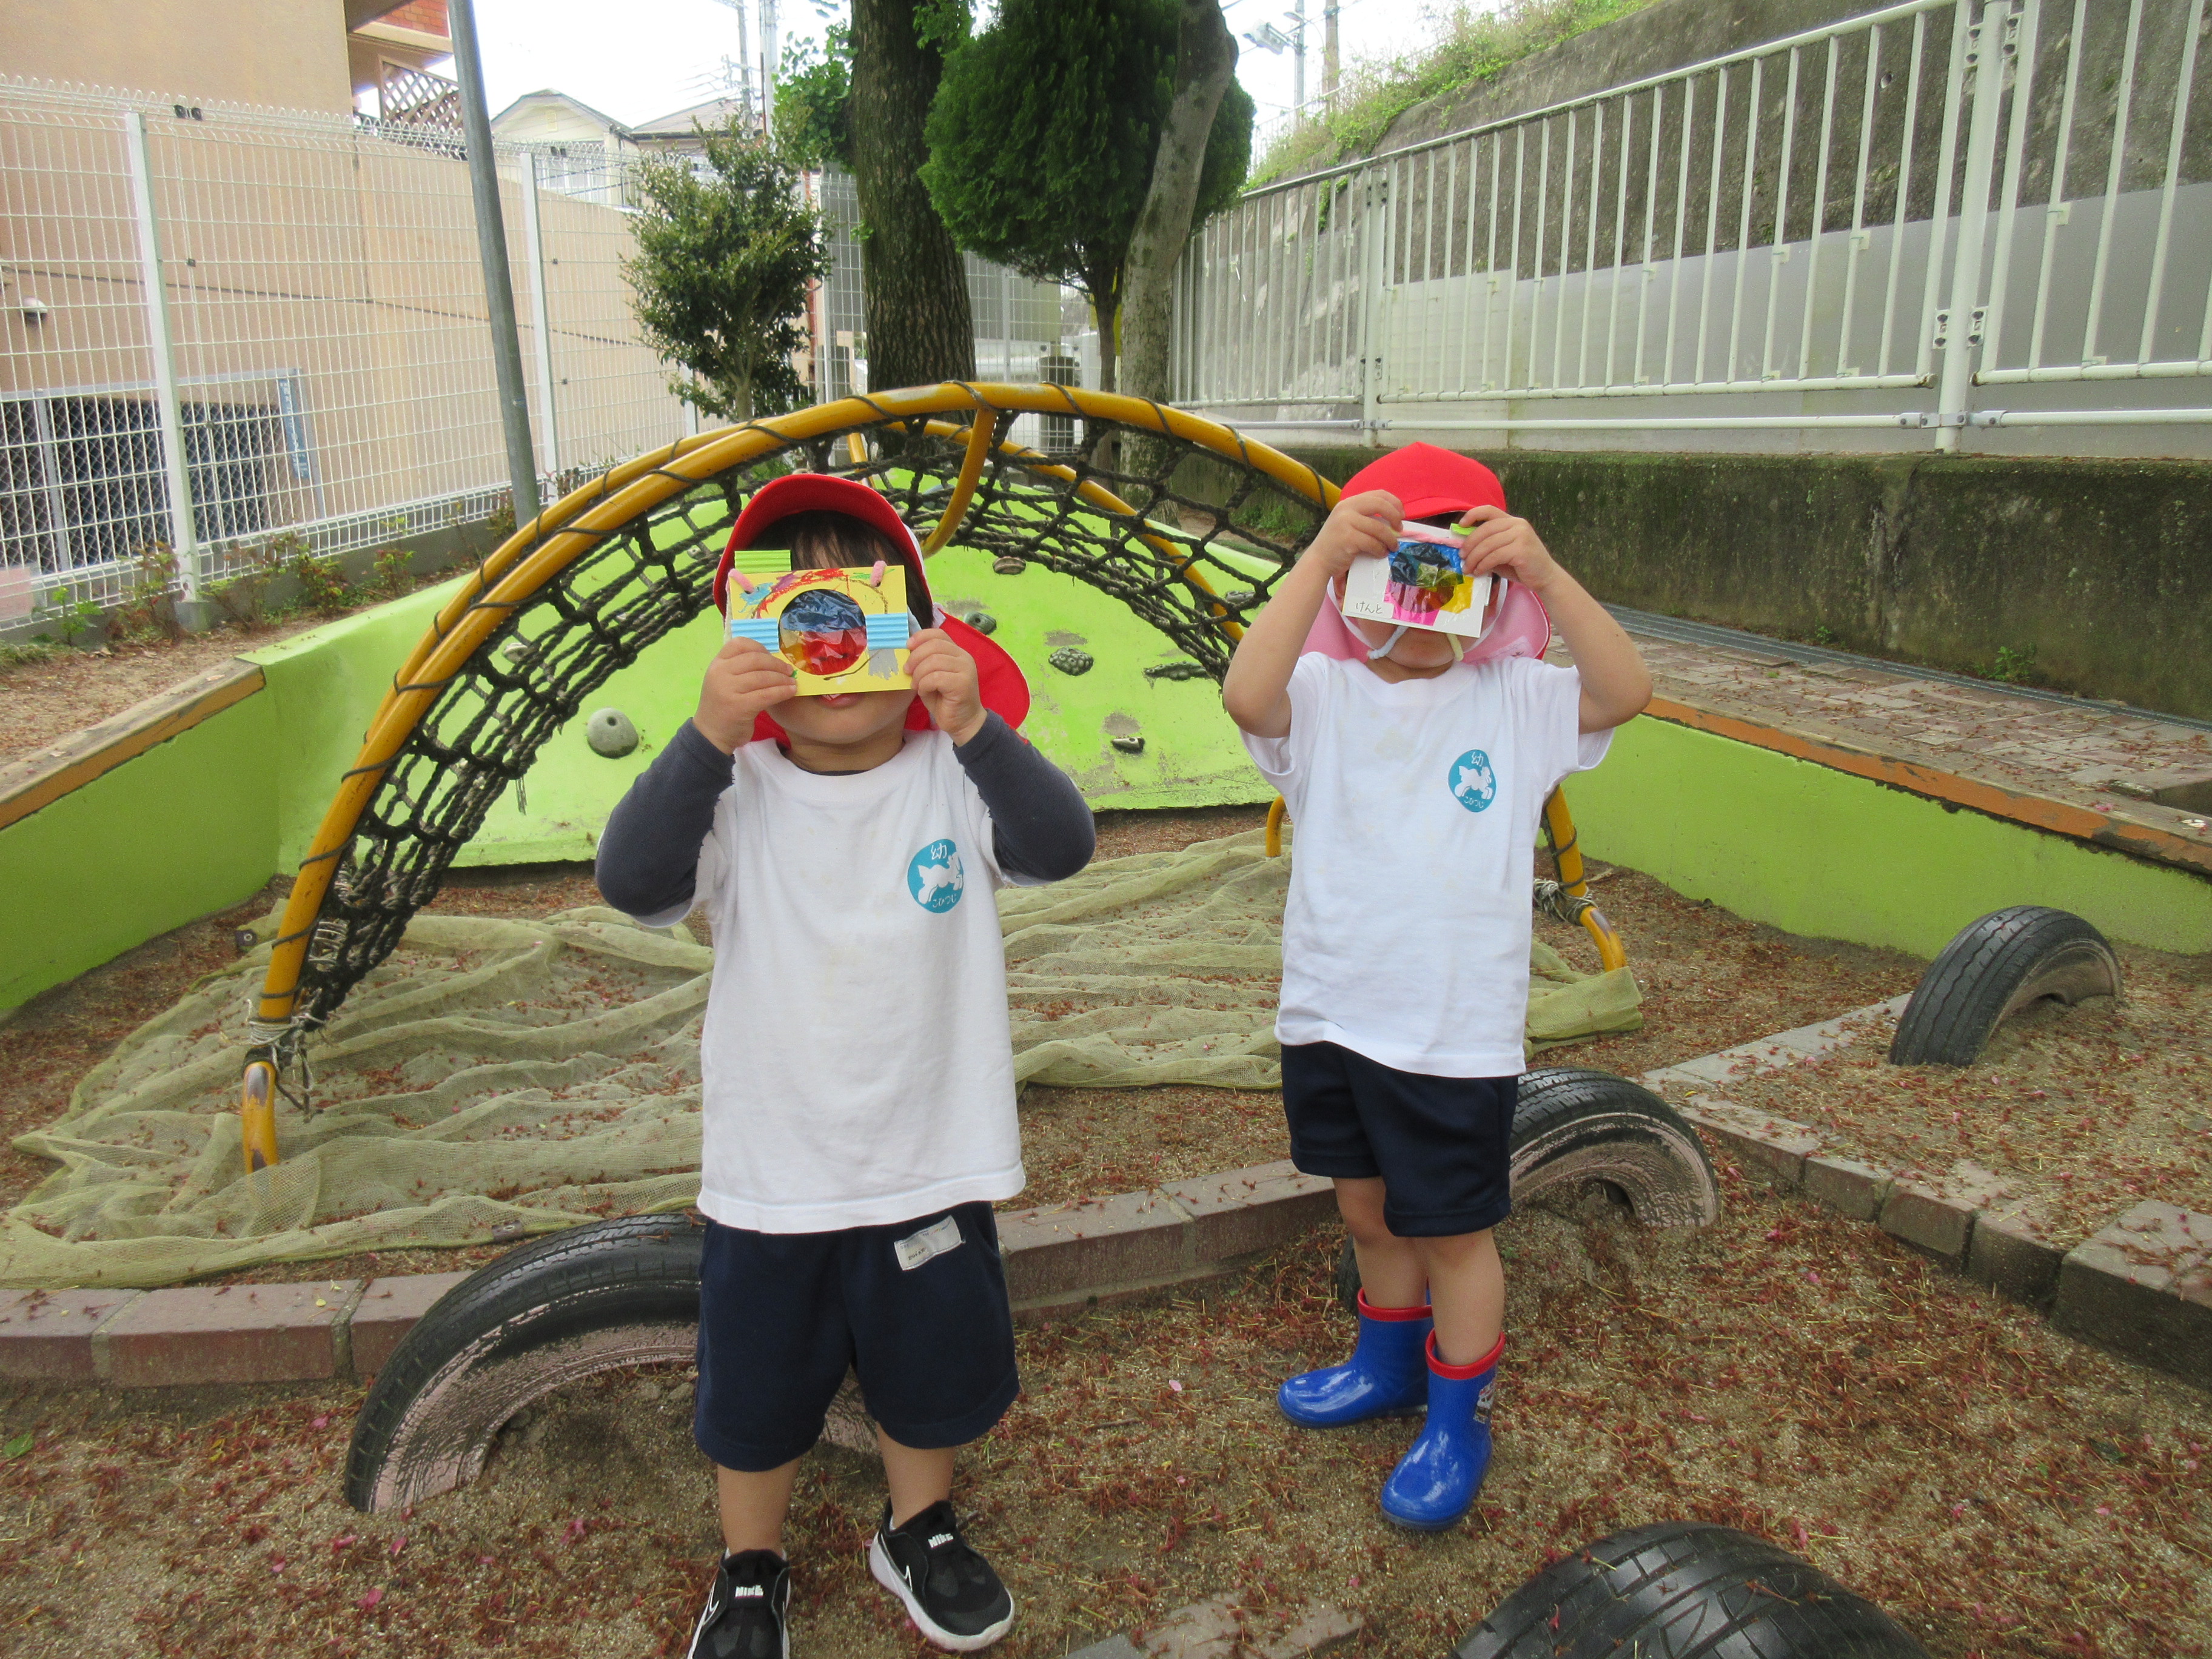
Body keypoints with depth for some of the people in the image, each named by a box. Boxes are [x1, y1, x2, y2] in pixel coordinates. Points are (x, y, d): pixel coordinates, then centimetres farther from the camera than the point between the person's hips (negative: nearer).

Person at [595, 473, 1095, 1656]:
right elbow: (633, 882, -27)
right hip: (769, 1176, 0)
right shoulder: (736, 792, -12)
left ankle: (920, 1533, 53)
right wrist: (706, 738, -39)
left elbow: (1060, 846, -26)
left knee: (930, 1372, 23)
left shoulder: (957, 776, -11)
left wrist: (974, 727, -41)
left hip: (933, 1166, 1)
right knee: (758, 1389, 20)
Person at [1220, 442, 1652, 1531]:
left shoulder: (1515, 700, -5)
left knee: (1454, 1230, 11)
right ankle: (1387, 1363, 48)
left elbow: (1625, 693, -21)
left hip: (1458, 1033, -2)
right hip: (1329, 1016, 3)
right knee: (1368, 1208, 23)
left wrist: (1546, 574, -30)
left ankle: (1457, 1417, 35)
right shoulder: (1325, 696, -6)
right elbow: (1247, 695, -28)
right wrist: (1318, 556, -33)